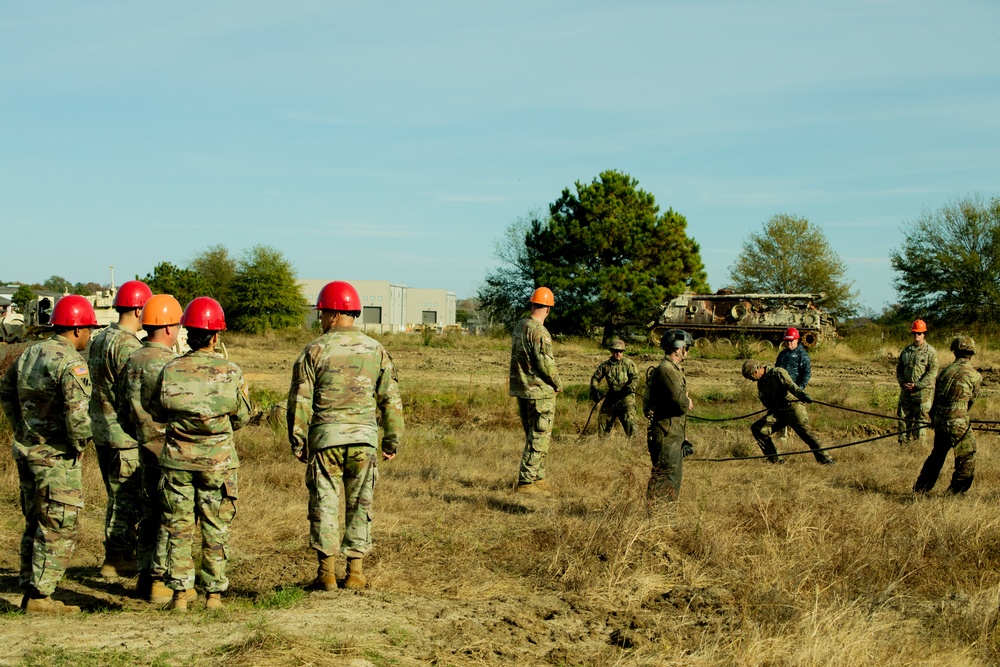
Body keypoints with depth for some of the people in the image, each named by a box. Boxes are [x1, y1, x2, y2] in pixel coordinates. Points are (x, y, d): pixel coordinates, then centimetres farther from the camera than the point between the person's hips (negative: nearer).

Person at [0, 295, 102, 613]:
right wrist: (80, 443, -12)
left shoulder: (30, 353, 9)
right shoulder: (70, 362, -18)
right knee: (59, 528, -1)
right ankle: (40, 596, 1)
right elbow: (77, 410, -28)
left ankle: (29, 591, 24)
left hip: (26, 450, 9)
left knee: (35, 524, 17)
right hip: (56, 457, -9)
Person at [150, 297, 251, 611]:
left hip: (177, 460, 1)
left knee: (178, 528, 9)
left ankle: (179, 593, 10)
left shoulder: (170, 370, -6)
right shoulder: (231, 373, -9)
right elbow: (242, 417, 1)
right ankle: (214, 593, 13)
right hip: (218, 461, -1)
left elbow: (156, 413, 6)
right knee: (216, 530, 9)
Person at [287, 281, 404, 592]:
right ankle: (355, 571, 12)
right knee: (360, 505, 10)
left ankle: (326, 572, 6)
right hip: (364, 437, 2)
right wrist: (392, 440, 13)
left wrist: (297, 441, 3)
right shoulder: (376, 350, 5)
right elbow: (391, 400, 6)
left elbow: (300, 400, -5)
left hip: (325, 437, -2)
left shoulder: (315, 350, -3)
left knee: (324, 503, 5)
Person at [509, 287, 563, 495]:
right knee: (539, 439, -2)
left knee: (533, 437, 18)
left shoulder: (519, 327, 8)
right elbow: (546, 364, -21)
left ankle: (538, 478, 25)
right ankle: (526, 482, -2)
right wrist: (558, 385, -4)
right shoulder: (539, 332, -19)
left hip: (521, 389, 9)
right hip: (540, 392, -9)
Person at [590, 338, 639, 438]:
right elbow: (595, 378, 14)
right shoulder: (605, 365, 7)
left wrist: (630, 388, -27)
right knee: (602, 419, 10)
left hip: (626, 397, -4)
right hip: (611, 397, 5)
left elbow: (635, 377, -10)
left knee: (629, 421, -15)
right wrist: (595, 390, -2)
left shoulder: (628, 363, -4)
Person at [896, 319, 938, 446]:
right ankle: (903, 444, 15)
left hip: (923, 392, -5)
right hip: (906, 391, 5)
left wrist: (917, 385, -15)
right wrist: (902, 383, -2)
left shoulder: (930, 352, -5)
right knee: (904, 418, 8)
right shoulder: (906, 350, 12)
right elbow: (899, 368, 16)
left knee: (920, 420, -2)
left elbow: (932, 373, -11)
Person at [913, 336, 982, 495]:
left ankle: (919, 489, 31)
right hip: (958, 423, -7)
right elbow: (970, 401, 9)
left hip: (939, 420, 7)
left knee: (937, 455, 23)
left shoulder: (945, 370, 9)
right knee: (967, 461, 6)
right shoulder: (974, 375, -4)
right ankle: (954, 493, 7)